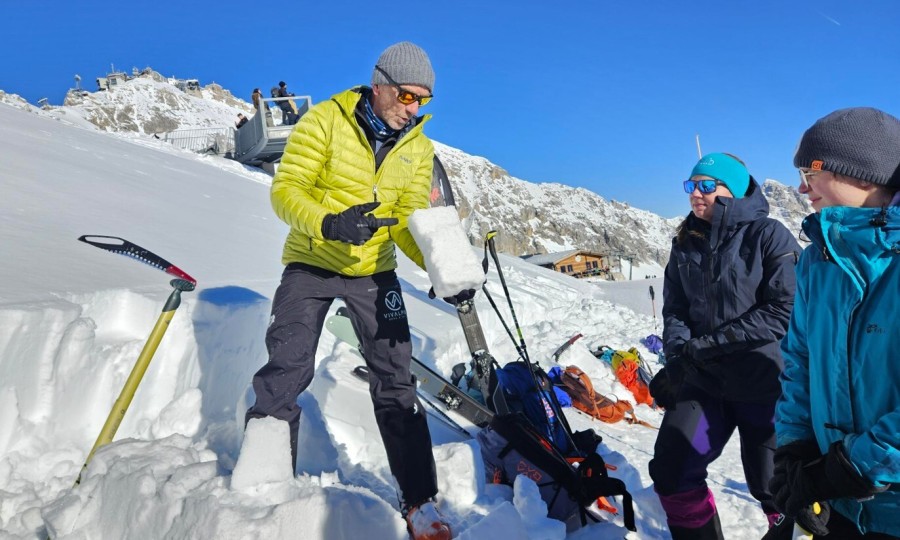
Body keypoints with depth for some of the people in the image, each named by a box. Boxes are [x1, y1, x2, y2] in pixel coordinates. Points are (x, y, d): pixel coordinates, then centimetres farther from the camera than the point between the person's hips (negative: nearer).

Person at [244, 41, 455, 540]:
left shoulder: (418, 147, 0)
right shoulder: (325, 120, -12)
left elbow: (408, 220, -3)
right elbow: (286, 189, -15)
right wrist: (328, 223, -35)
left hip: (374, 270, 3)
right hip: (311, 262, -2)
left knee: (394, 381, 1)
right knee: (285, 373, -5)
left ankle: (419, 499, 11)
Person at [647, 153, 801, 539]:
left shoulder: (769, 235, -8)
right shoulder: (685, 244, 8)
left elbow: (785, 310, -15)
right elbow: (674, 309, 8)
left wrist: (708, 343, -19)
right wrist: (678, 354, -11)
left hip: (763, 384, -4)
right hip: (704, 381, 5)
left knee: (773, 486, 9)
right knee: (669, 471, -1)